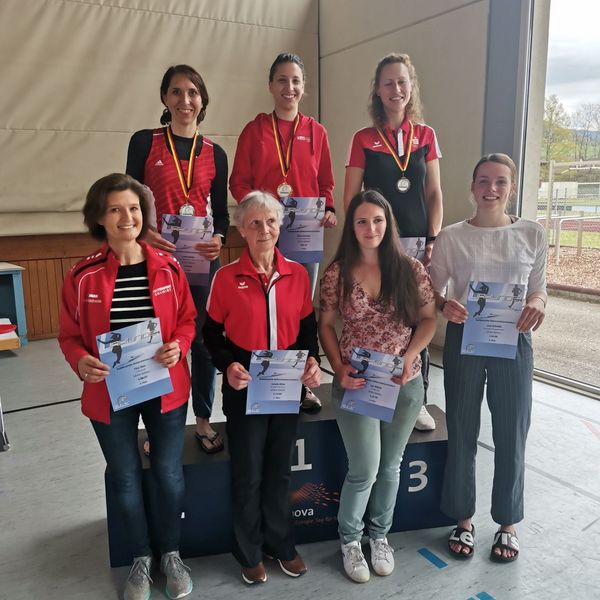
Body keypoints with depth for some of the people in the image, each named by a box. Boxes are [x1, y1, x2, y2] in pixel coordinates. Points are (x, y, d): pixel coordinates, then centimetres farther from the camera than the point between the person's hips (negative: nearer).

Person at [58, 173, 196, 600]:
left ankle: (171, 554, 36)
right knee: (126, 481, 14)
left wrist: (178, 347, -18)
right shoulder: (83, 276, -10)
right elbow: (70, 335, -2)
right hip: (109, 394, 0)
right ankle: (141, 558, 39)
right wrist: (81, 362, -22)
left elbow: (187, 319, 2)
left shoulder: (167, 268, -6)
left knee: (170, 475, 10)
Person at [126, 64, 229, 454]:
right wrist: (143, 232, -19)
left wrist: (219, 239, -13)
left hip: (203, 259, 2)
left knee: (204, 337, 7)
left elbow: (221, 211, 8)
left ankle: (204, 419, 23)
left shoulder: (215, 153, 7)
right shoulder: (144, 142, 0)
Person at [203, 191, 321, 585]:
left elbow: (307, 327, 7)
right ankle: (250, 553, 33)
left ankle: (282, 544, 38)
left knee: (280, 469, 18)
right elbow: (212, 333, -4)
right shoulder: (227, 276, -9)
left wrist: (313, 361, -10)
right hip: (244, 389, -3)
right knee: (248, 472, 11)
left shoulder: (298, 274, 0)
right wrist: (227, 365, -20)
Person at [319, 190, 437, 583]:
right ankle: (350, 539, 29)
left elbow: (428, 318, 2)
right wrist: (339, 367, -11)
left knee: (390, 465, 16)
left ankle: (380, 535, 39)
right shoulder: (338, 273, -6)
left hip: (405, 385, 2)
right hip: (356, 384, -2)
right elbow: (325, 325, 1)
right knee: (364, 470, 2)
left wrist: (410, 355, -13)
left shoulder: (410, 269, -4)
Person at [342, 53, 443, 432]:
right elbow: (351, 198, 1)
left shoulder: (425, 135, 9)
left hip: (417, 242, 2)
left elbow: (434, 193, 8)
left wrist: (433, 240, -1)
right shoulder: (364, 139, 3)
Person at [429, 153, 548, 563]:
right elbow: (433, 291, 2)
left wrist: (538, 304, -14)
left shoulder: (532, 234, 1)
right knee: (462, 433, 9)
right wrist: (445, 305, -20)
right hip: (464, 339, 0)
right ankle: (464, 520, 28)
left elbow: (539, 287, 8)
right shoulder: (451, 237, -1)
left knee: (512, 435, 8)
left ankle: (508, 524, 29)